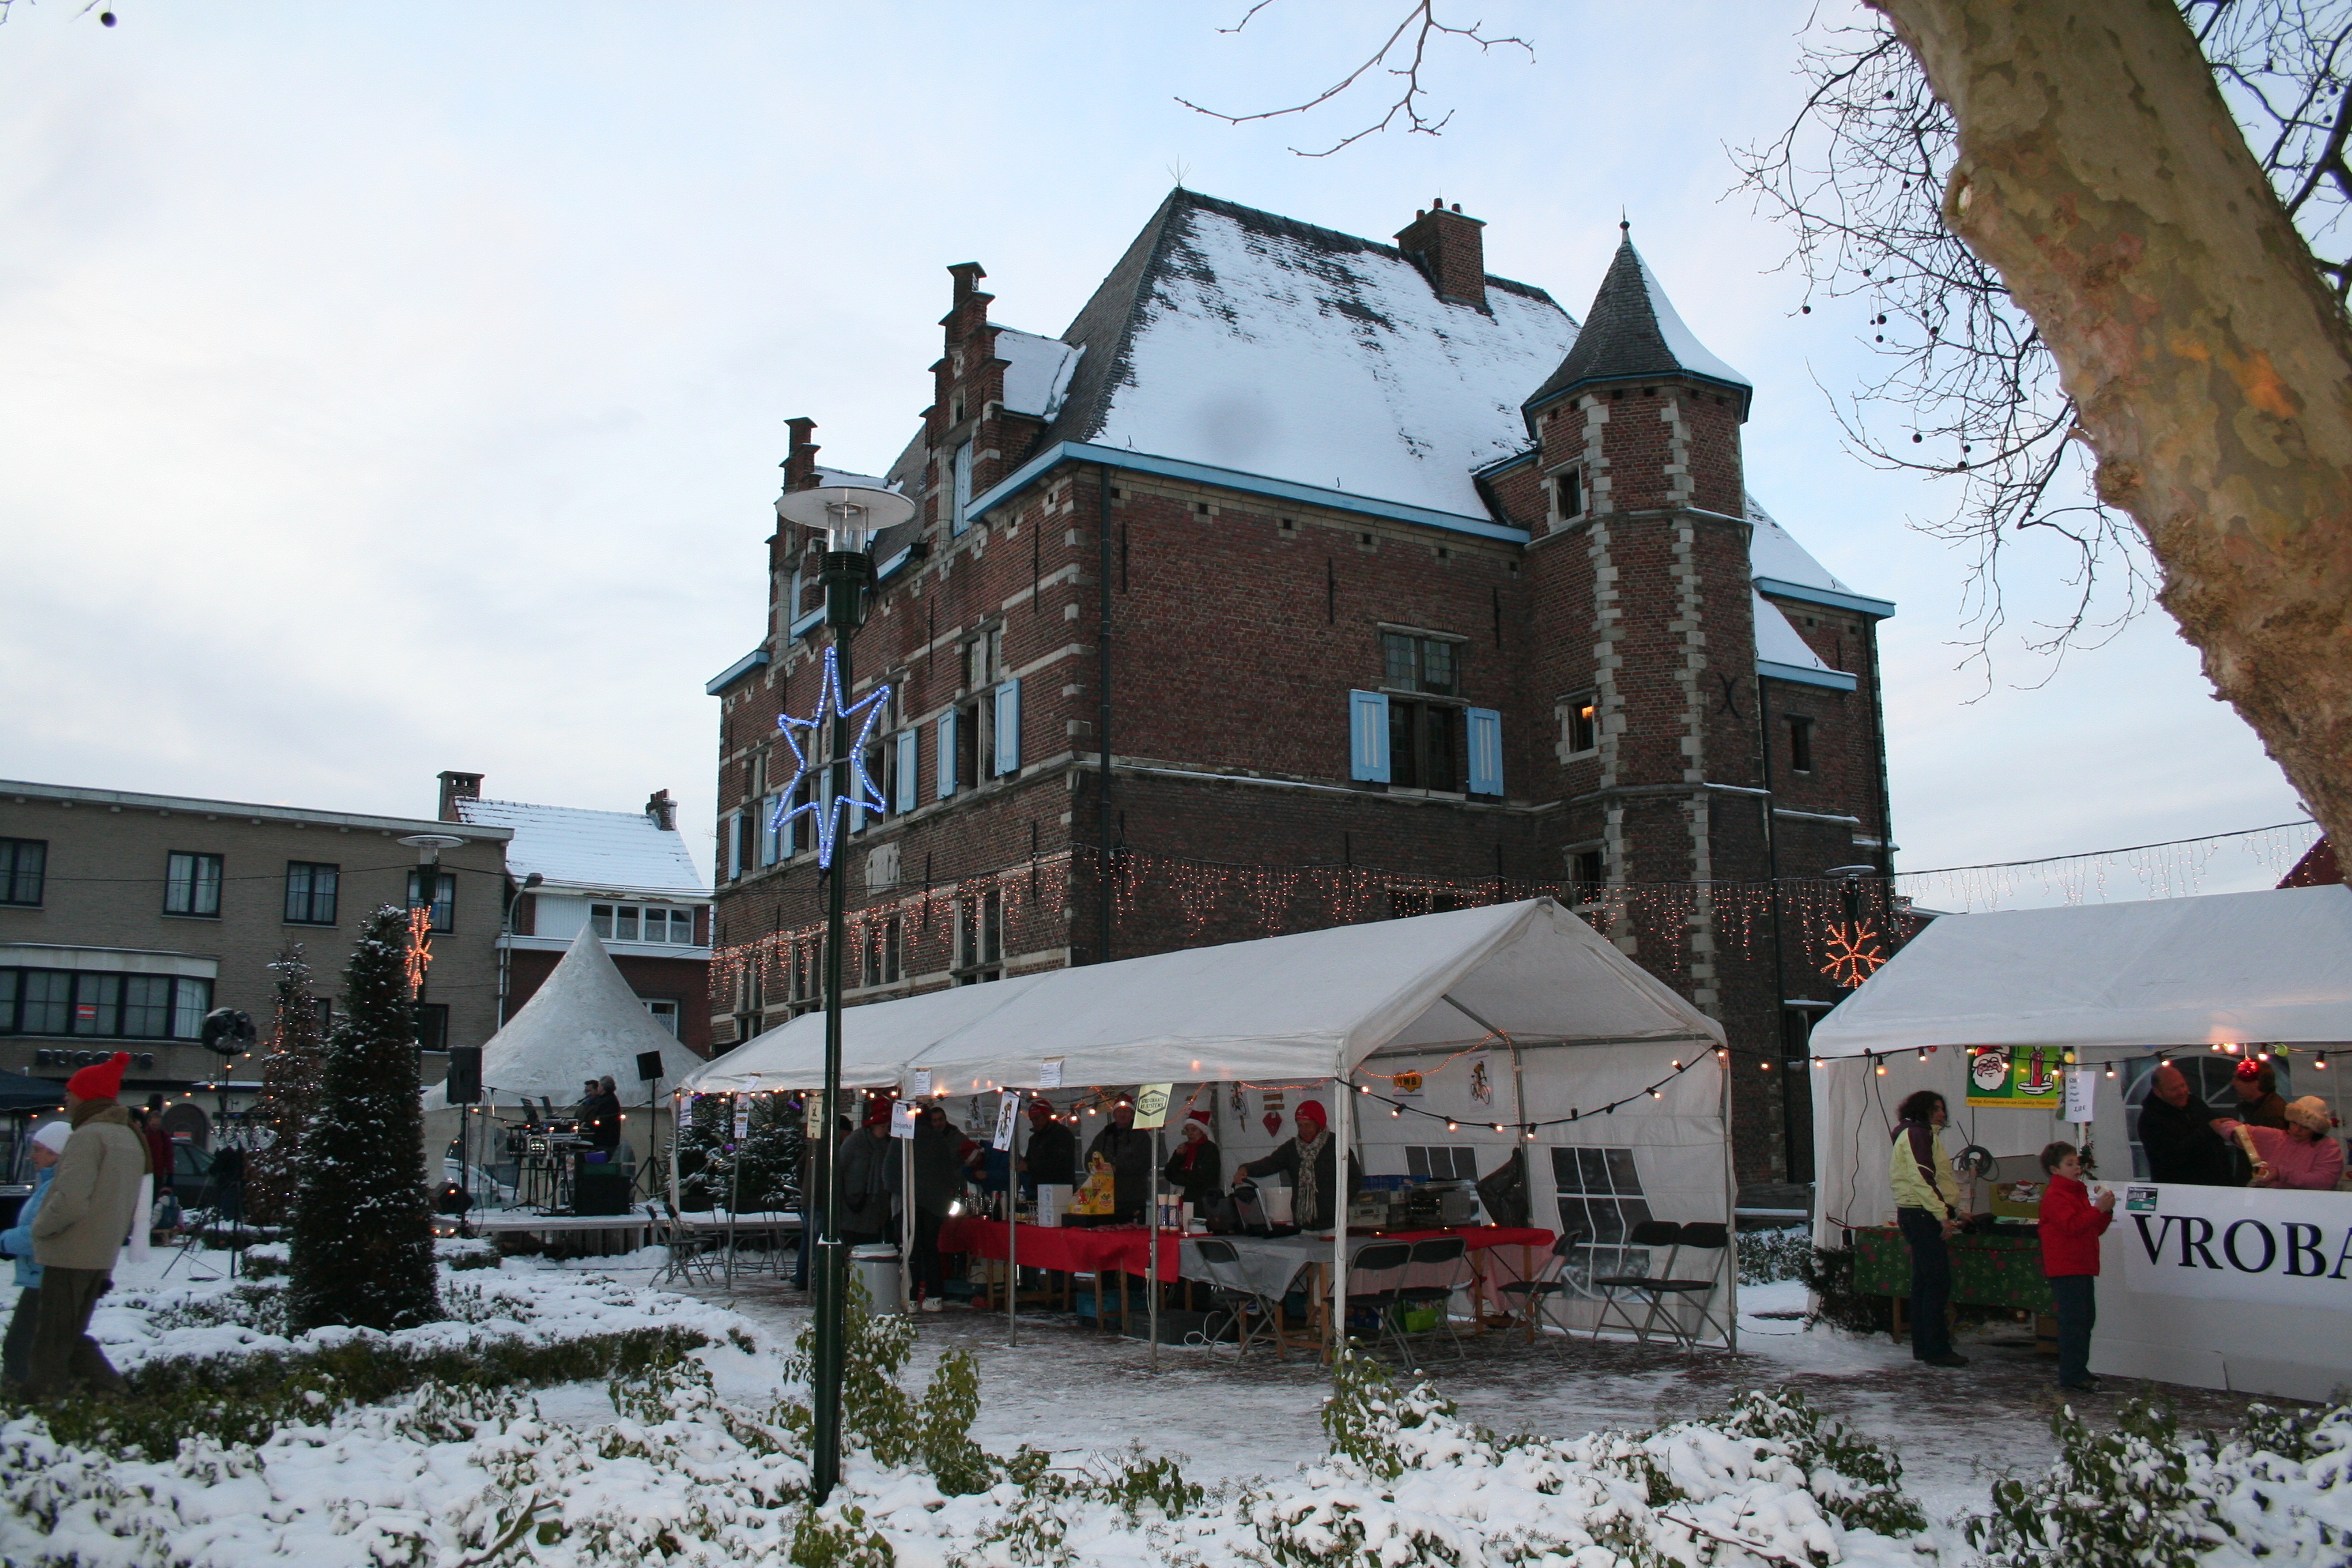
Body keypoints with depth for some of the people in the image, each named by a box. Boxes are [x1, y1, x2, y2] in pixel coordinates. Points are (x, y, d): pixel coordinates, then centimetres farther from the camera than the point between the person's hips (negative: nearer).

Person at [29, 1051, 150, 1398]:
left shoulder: (89, 1136, -15)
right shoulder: (130, 1138, 15)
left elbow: (70, 1201, -24)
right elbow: (130, 1207, 18)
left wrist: (40, 1227, -7)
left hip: (70, 1256, -9)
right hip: (101, 1258, 9)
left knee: (52, 1343, 0)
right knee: (73, 1336, 16)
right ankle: (114, 1392, 10)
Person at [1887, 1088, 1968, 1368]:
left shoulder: (1924, 1135, 23)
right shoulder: (1917, 1134, -11)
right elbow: (1922, 1177, -20)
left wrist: (1951, 1212, 20)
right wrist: (1942, 1215, -21)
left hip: (1921, 1216, 11)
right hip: (1923, 1215, -11)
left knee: (1924, 1281, 12)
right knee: (1938, 1282, -10)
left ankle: (1922, 1347, 16)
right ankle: (1937, 1348, -8)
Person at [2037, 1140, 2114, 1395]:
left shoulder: (2079, 1193, 22)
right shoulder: (2055, 1196, -10)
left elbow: (2096, 1230, 22)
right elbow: (2072, 1225, -23)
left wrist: (2106, 1211, 6)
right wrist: (2098, 1209, -24)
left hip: (2083, 1267, 10)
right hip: (2065, 1269, -10)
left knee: (2086, 1318, 13)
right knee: (2073, 1321, -11)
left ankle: (2079, 1371, 22)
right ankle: (2071, 1376, -10)